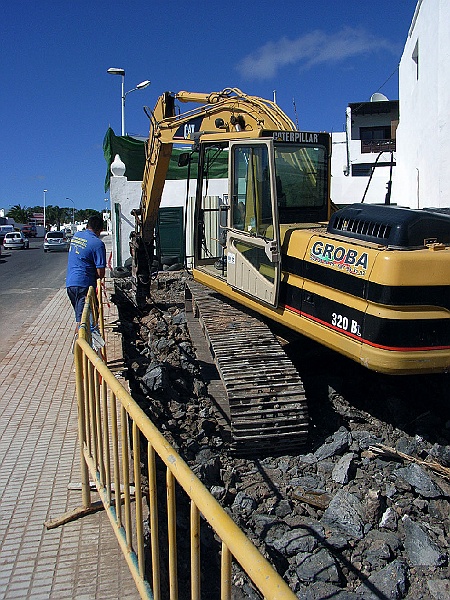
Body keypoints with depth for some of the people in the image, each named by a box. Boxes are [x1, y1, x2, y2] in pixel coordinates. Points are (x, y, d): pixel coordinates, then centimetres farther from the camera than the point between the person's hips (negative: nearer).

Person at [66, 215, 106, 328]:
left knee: (79, 314, 22)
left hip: (69, 282, 8)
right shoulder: (97, 243, -13)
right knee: (83, 319, -4)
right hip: (84, 284, -8)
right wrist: (95, 276, 7)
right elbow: (101, 273, -15)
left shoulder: (76, 235, 10)